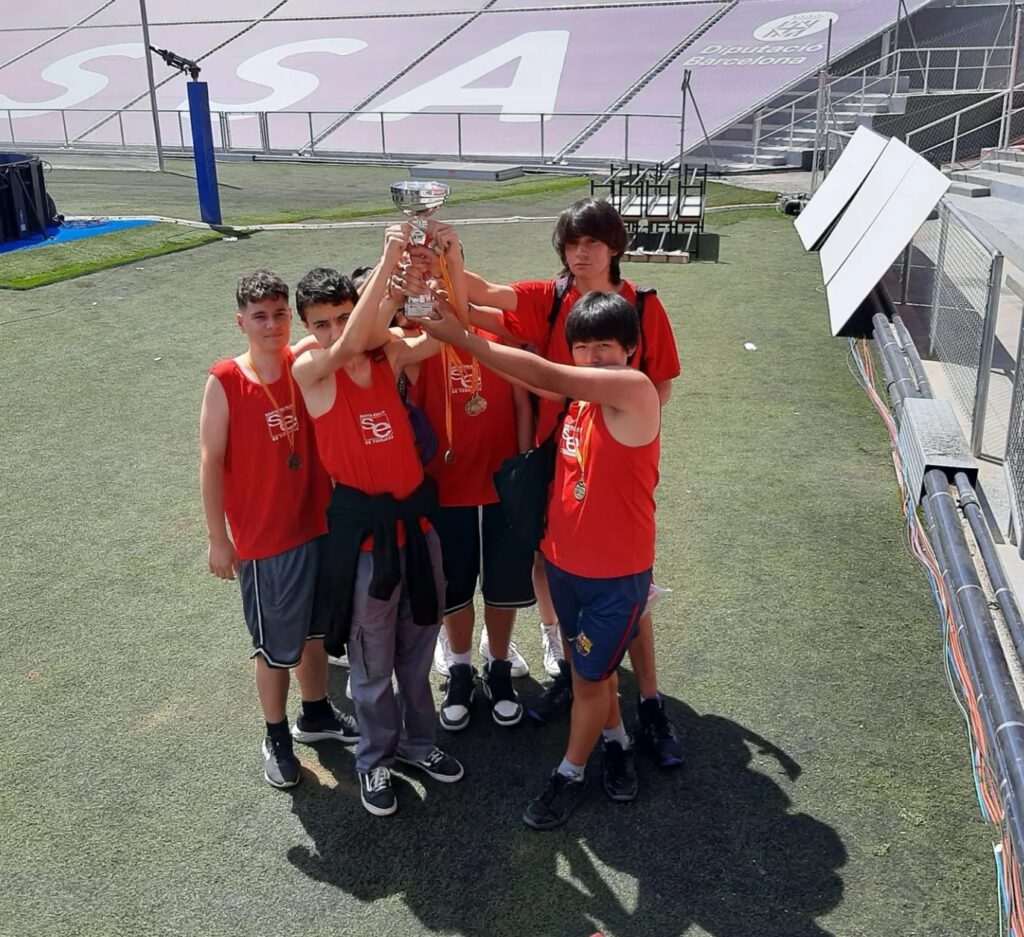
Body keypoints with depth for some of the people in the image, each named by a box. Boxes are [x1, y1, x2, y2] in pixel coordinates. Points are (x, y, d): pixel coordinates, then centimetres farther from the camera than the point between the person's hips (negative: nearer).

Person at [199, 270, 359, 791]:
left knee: (315, 630, 21)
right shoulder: (224, 381, -14)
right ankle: (276, 736, 33)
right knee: (275, 645, 11)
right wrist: (218, 539, -8)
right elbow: (210, 462, -10)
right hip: (264, 540, -4)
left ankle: (316, 714, 43)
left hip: (318, 524, 4)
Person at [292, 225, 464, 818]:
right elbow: (348, 347, -32)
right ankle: (376, 758, 32)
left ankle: (419, 741, 40)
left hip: (416, 514, 4)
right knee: (373, 658, 11)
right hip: (363, 527, -4)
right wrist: (388, 260, -37)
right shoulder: (309, 371, -12)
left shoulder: (389, 355, 0)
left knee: (418, 643, 20)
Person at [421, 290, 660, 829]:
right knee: (590, 665, 22)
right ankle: (617, 742, 46)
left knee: (590, 677, 9)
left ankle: (570, 773, 30)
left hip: (617, 572, -7)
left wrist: (461, 336, -24)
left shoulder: (635, 391, -21)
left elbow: (544, 375, -25)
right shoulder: (577, 396, 2)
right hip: (563, 560, 7)